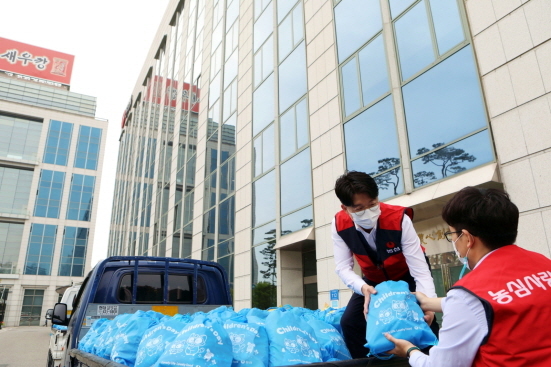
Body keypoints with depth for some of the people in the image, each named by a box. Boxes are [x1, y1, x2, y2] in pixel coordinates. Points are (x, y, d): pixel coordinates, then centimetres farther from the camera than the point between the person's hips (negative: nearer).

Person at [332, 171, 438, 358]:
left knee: (423, 320, -18)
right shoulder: (339, 225, -26)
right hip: (373, 281, 3)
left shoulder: (399, 219, -34)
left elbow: (420, 269, -35)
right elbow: (343, 267, -23)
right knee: (349, 322, -8)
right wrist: (363, 287, -43)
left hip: (407, 277, -2)